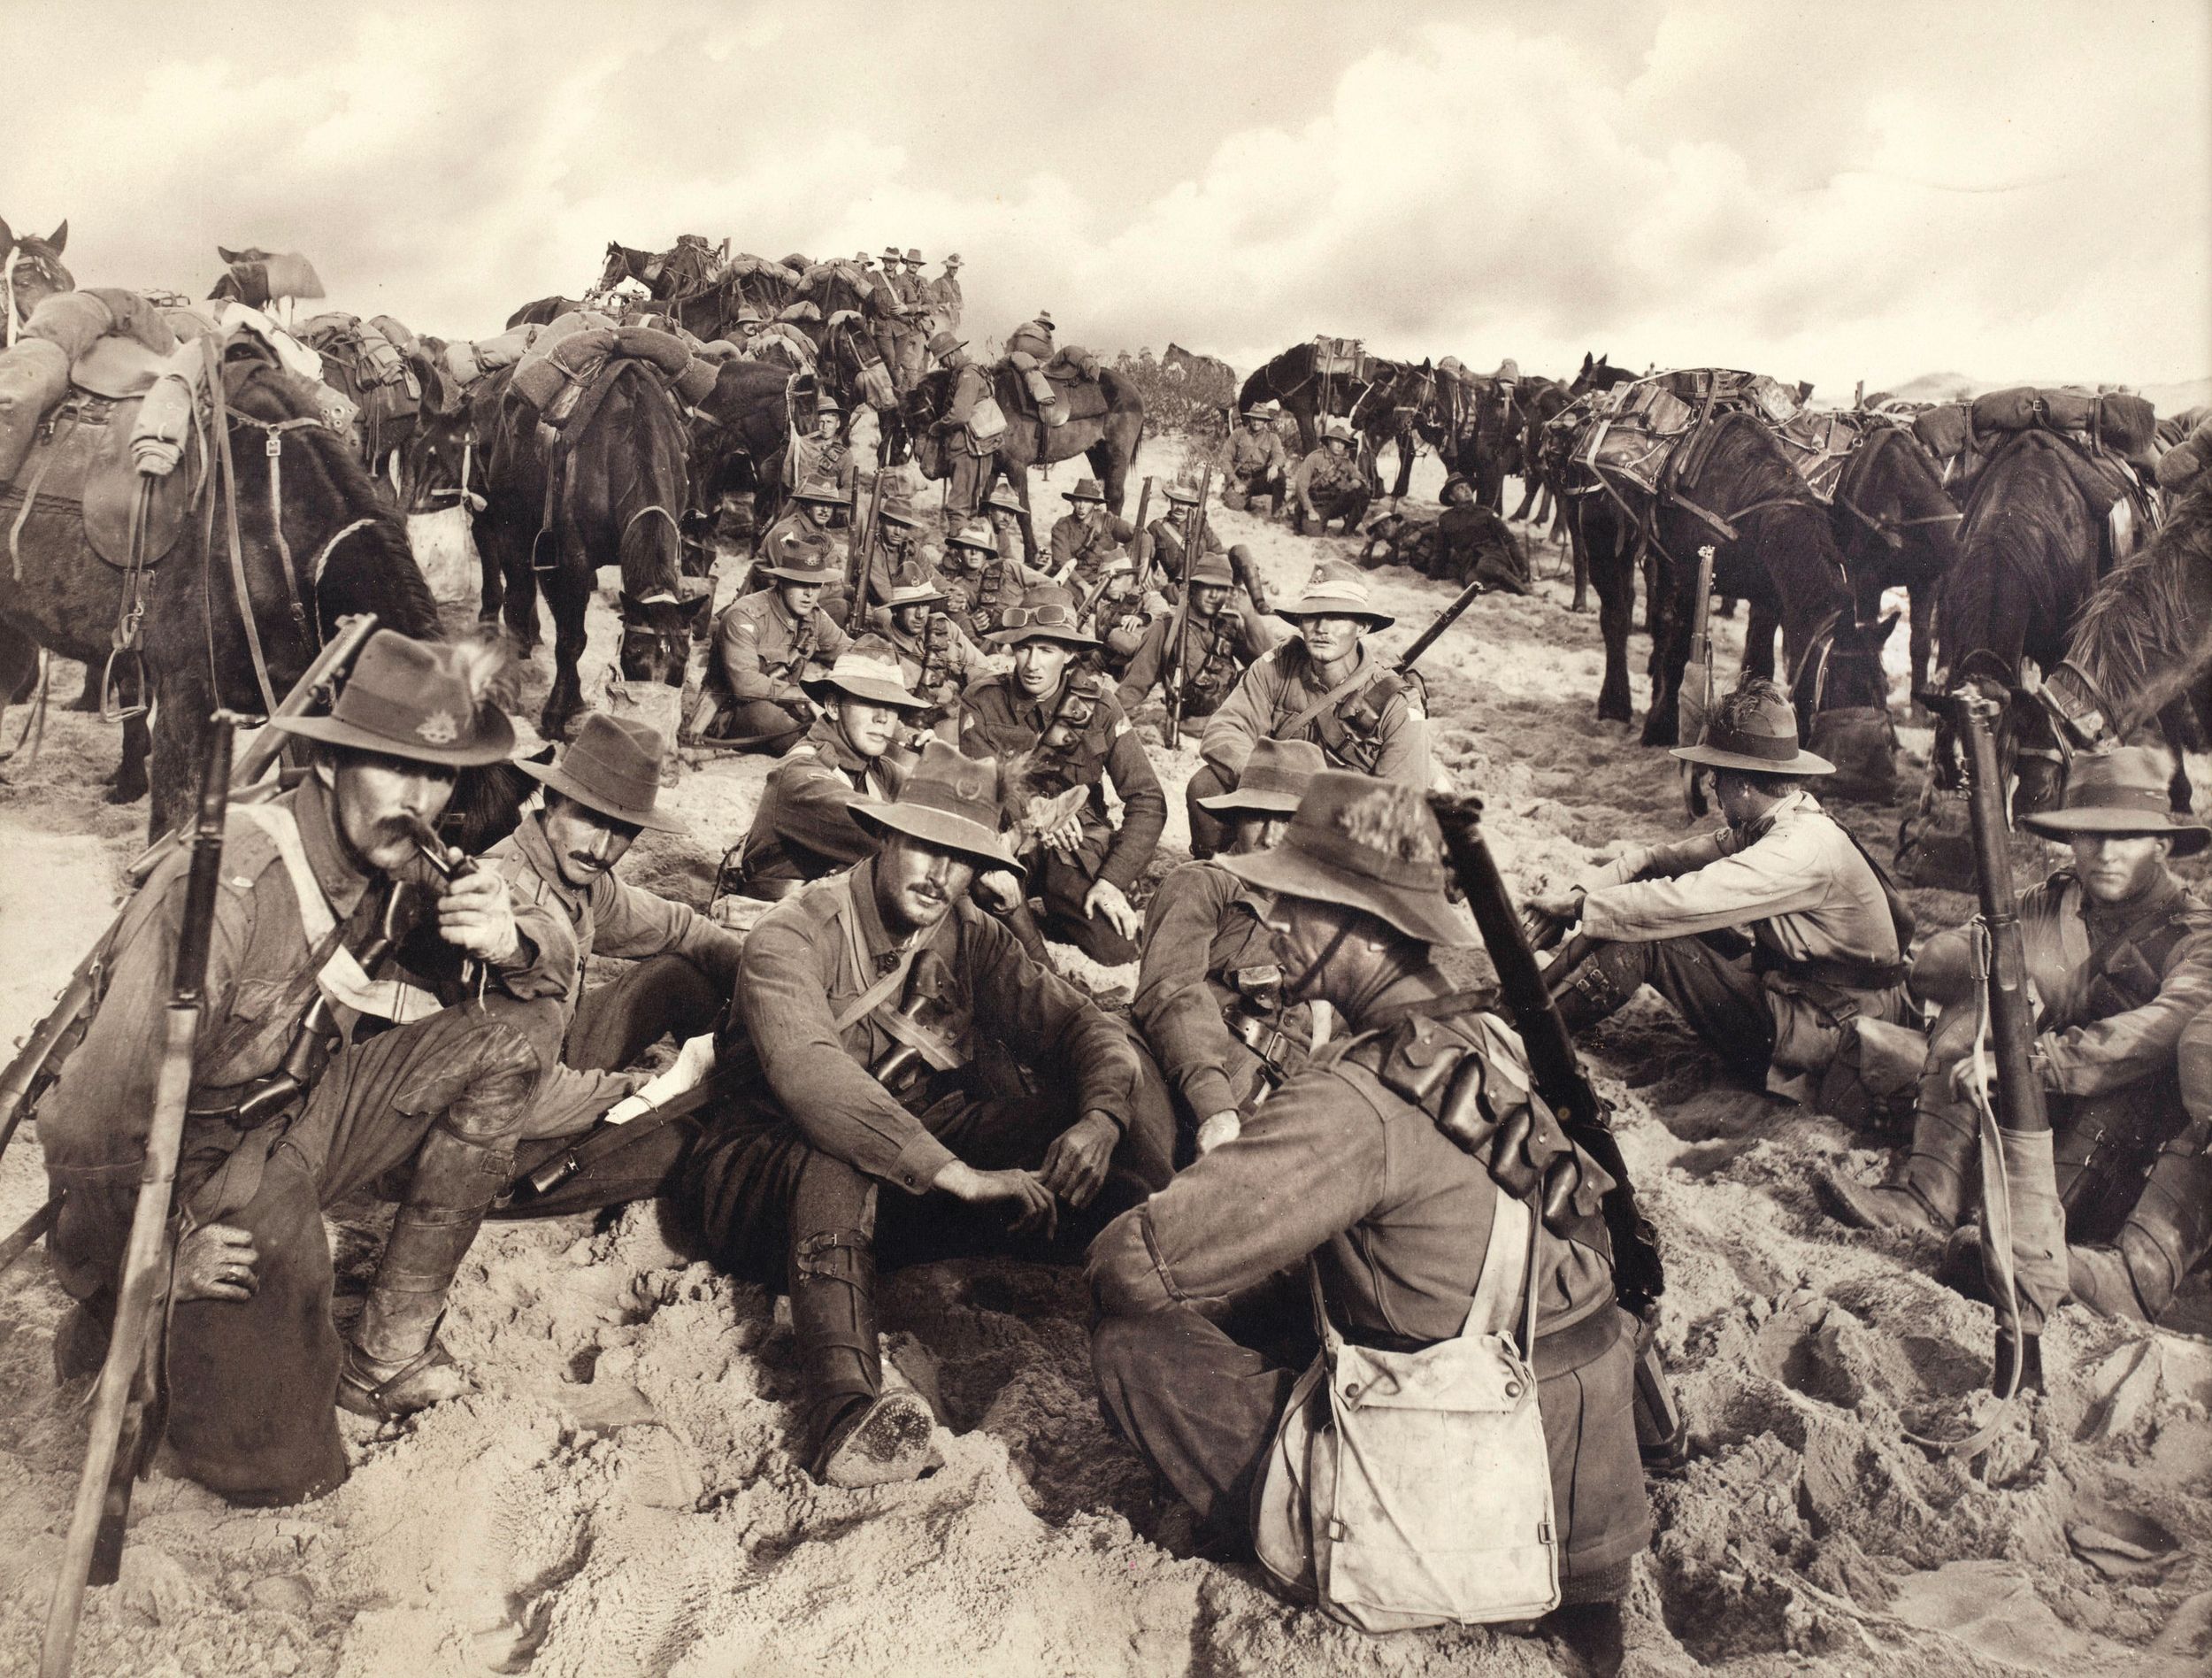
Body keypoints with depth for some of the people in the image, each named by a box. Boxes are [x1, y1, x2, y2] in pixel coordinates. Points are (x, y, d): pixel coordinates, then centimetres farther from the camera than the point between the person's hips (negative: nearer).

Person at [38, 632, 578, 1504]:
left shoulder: (401, 863, -8)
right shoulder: (222, 884, -30)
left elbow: (559, 959, 0)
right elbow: (94, 1125, -29)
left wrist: (510, 938, -23)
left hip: (293, 1125, 7)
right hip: (188, 1176, -6)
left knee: (501, 1048, -12)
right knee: (282, 1467, -11)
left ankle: (387, 1351, -1)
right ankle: (144, 1328, 19)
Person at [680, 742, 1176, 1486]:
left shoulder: (970, 937, 3)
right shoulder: (792, 937, -14)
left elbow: (1080, 1023, -5)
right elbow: (808, 1072, -33)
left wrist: (1102, 1118, -29)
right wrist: (958, 1174, -43)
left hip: (919, 1188, 5)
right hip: (773, 1170, -4)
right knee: (838, 1158, -41)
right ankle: (844, 1410, -55)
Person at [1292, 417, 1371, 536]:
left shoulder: (1346, 462, 3)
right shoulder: (1315, 458, -11)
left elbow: (1361, 477, 11)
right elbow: (1301, 486, -14)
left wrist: (1357, 482, -16)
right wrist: (1310, 511, -20)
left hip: (1333, 505, 4)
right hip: (1314, 504, -4)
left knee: (1361, 493, -16)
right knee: (1314, 532, -30)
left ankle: (1348, 531, -6)